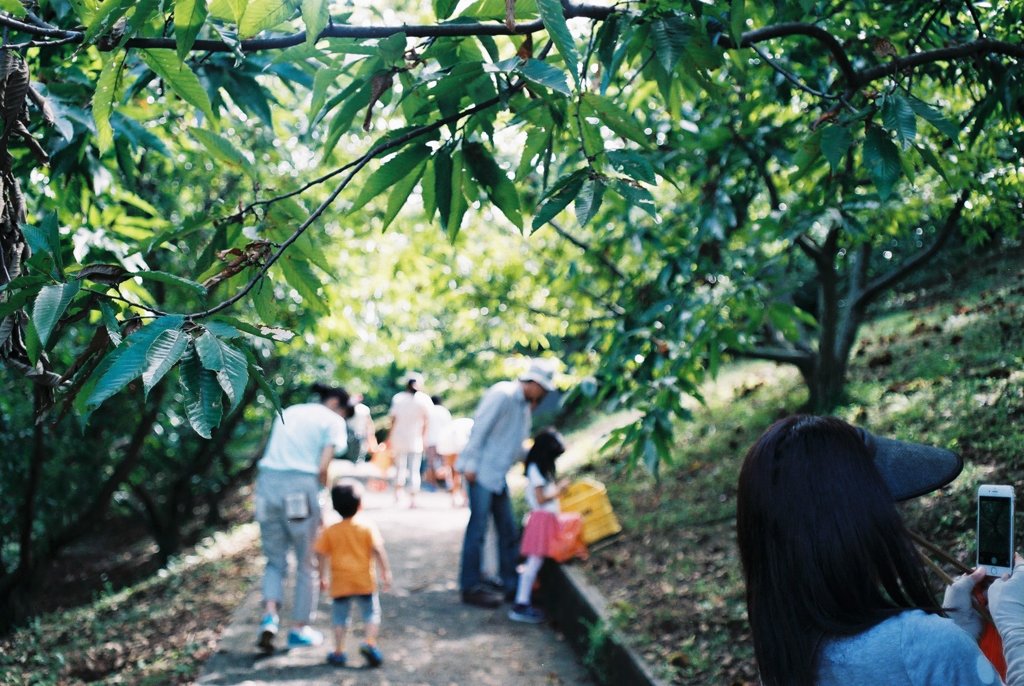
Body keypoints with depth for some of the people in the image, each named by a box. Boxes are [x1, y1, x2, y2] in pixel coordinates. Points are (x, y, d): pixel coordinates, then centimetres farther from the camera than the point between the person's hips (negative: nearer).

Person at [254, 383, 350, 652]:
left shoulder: (288, 412, 22)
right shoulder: (333, 421, 5)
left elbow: (273, 454, 12)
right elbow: (323, 467, -6)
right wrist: (324, 502, 8)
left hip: (267, 482, 5)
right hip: (301, 486, -5)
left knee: (275, 561, 17)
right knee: (305, 563, 11)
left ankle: (269, 615, -3)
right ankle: (298, 629, 17)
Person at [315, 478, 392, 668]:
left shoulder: (329, 532, -1)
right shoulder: (368, 527, -6)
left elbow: (323, 557, 1)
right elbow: (378, 551, -9)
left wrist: (322, 578, 11)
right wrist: (386, 573, -3)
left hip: (340, 584, 1)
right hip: (365, 582, -1)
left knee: (339, 617, 12)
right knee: (371, 613, 10)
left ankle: (339, 651, 11)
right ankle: (369, 642, -7)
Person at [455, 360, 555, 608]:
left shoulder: (525, 405, 15)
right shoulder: (503, 394, -14)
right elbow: (480, 427, -17)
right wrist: (471, 464, -20)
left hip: (499, 474, 9)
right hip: (482, 471, -9)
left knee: (507, 529, 11)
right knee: (478, 527, -5)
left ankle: (509, 583, 21)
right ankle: (471, 587, 2)